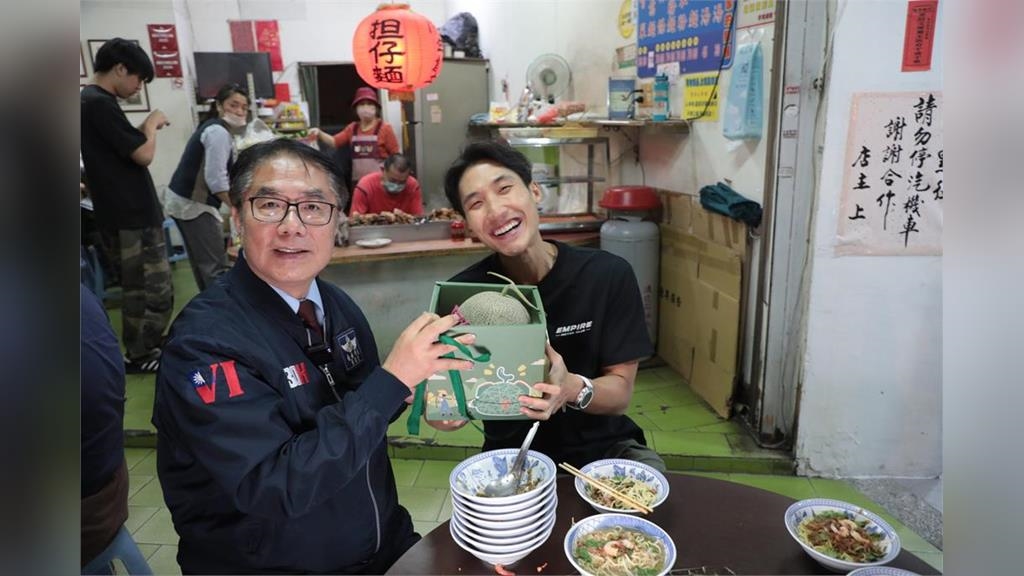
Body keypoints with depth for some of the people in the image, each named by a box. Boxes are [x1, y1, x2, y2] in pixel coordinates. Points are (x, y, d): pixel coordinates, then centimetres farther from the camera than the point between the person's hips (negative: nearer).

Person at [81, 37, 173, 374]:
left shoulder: (91, 100, 15)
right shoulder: (100, 104, -17)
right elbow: (144, 154, -19)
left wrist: (145, 128, 7)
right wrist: (152, 124, -2)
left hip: (127, 213, 10)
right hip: (132, 216, -10)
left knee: (140, 289, 18)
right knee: (155, 291, -2)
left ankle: (143, 348, 28)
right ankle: (140, 356, 10)